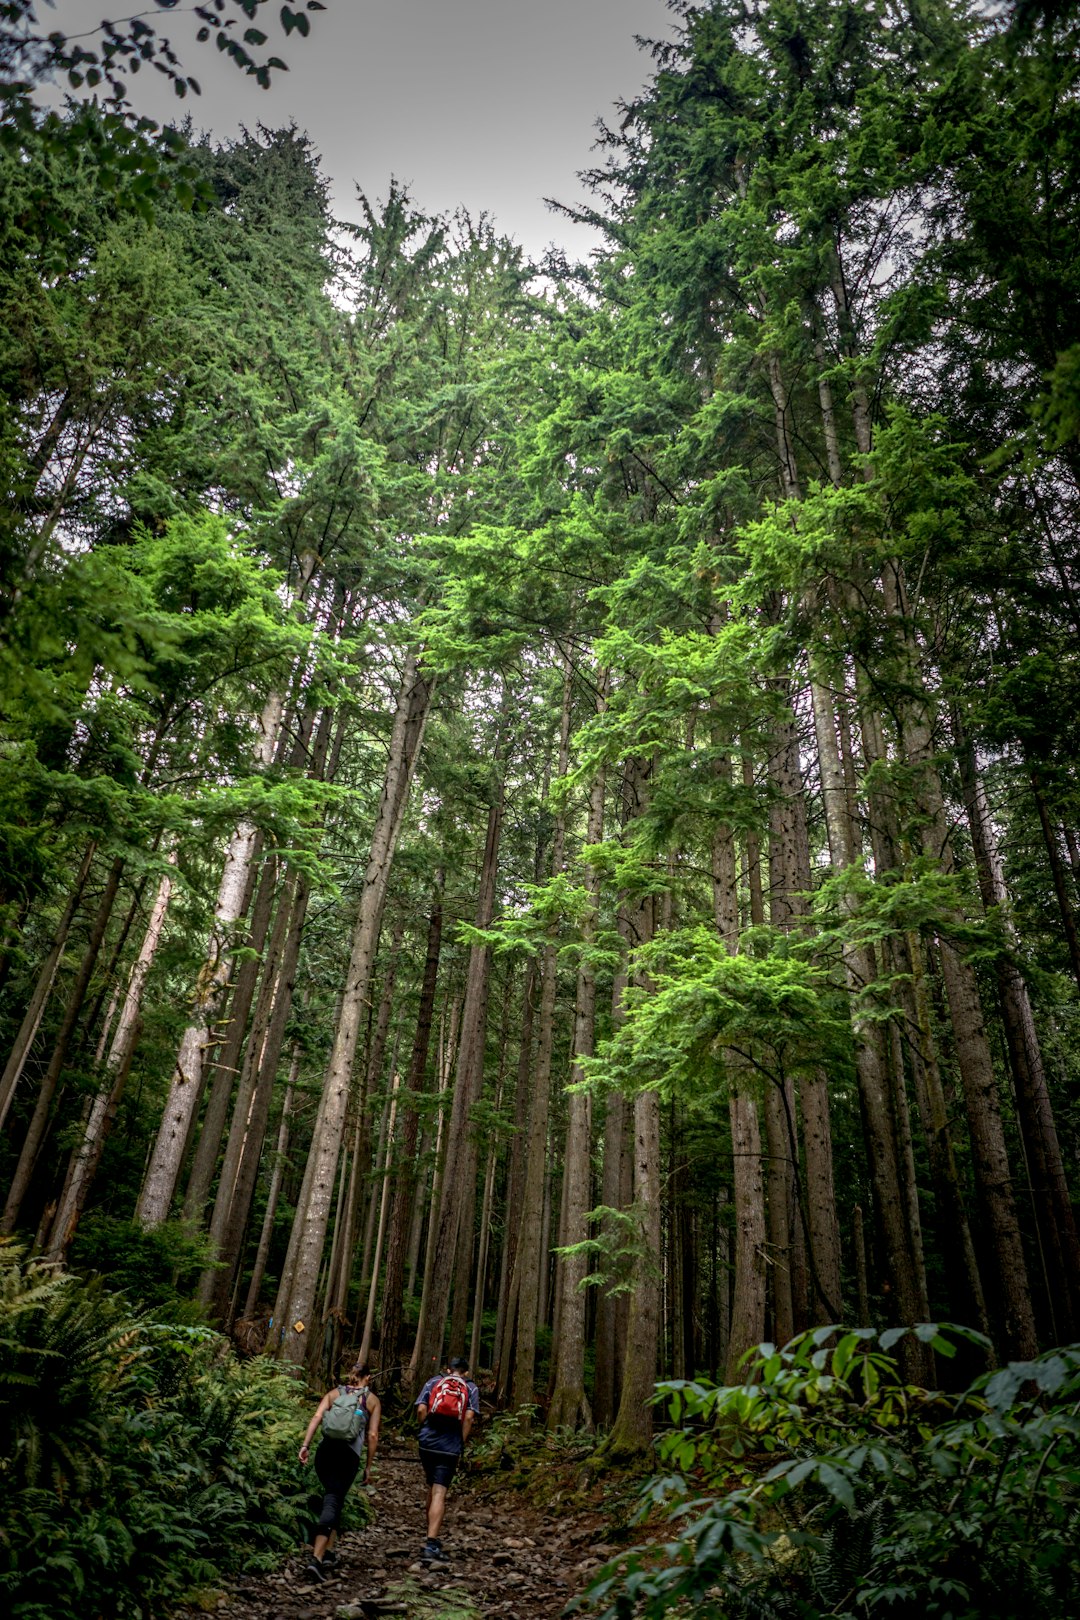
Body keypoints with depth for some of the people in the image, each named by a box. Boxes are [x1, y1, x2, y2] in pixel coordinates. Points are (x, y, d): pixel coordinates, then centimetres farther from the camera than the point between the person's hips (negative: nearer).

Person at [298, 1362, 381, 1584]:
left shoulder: (334, 1393, 18)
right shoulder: (372, 1400, 12)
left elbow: (317, 1417, 2)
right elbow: (372, 1435, 6)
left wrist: (305, 1445, -4)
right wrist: (368, 1466, 12)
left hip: (326, 1449, 3)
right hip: (350, 1454, -3)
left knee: (333, 1498, 23)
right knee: (333, 1501, -3)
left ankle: (328, 1551, 22)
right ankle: (316, 1559, -18)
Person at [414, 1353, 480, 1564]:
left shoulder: (433, 1382, 11)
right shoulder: (471, 1388, 9)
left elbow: (421, 1409, -1)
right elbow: (469, 1417, -6)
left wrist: (428, 1429, 13)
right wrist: (461, 1443, 2)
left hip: (427, 1442, 2)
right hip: (450, 1447, -2)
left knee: (432, 1489, 20)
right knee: (439, 1494, -2)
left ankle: (432, 1538, 28)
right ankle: (431, 1545, -10)